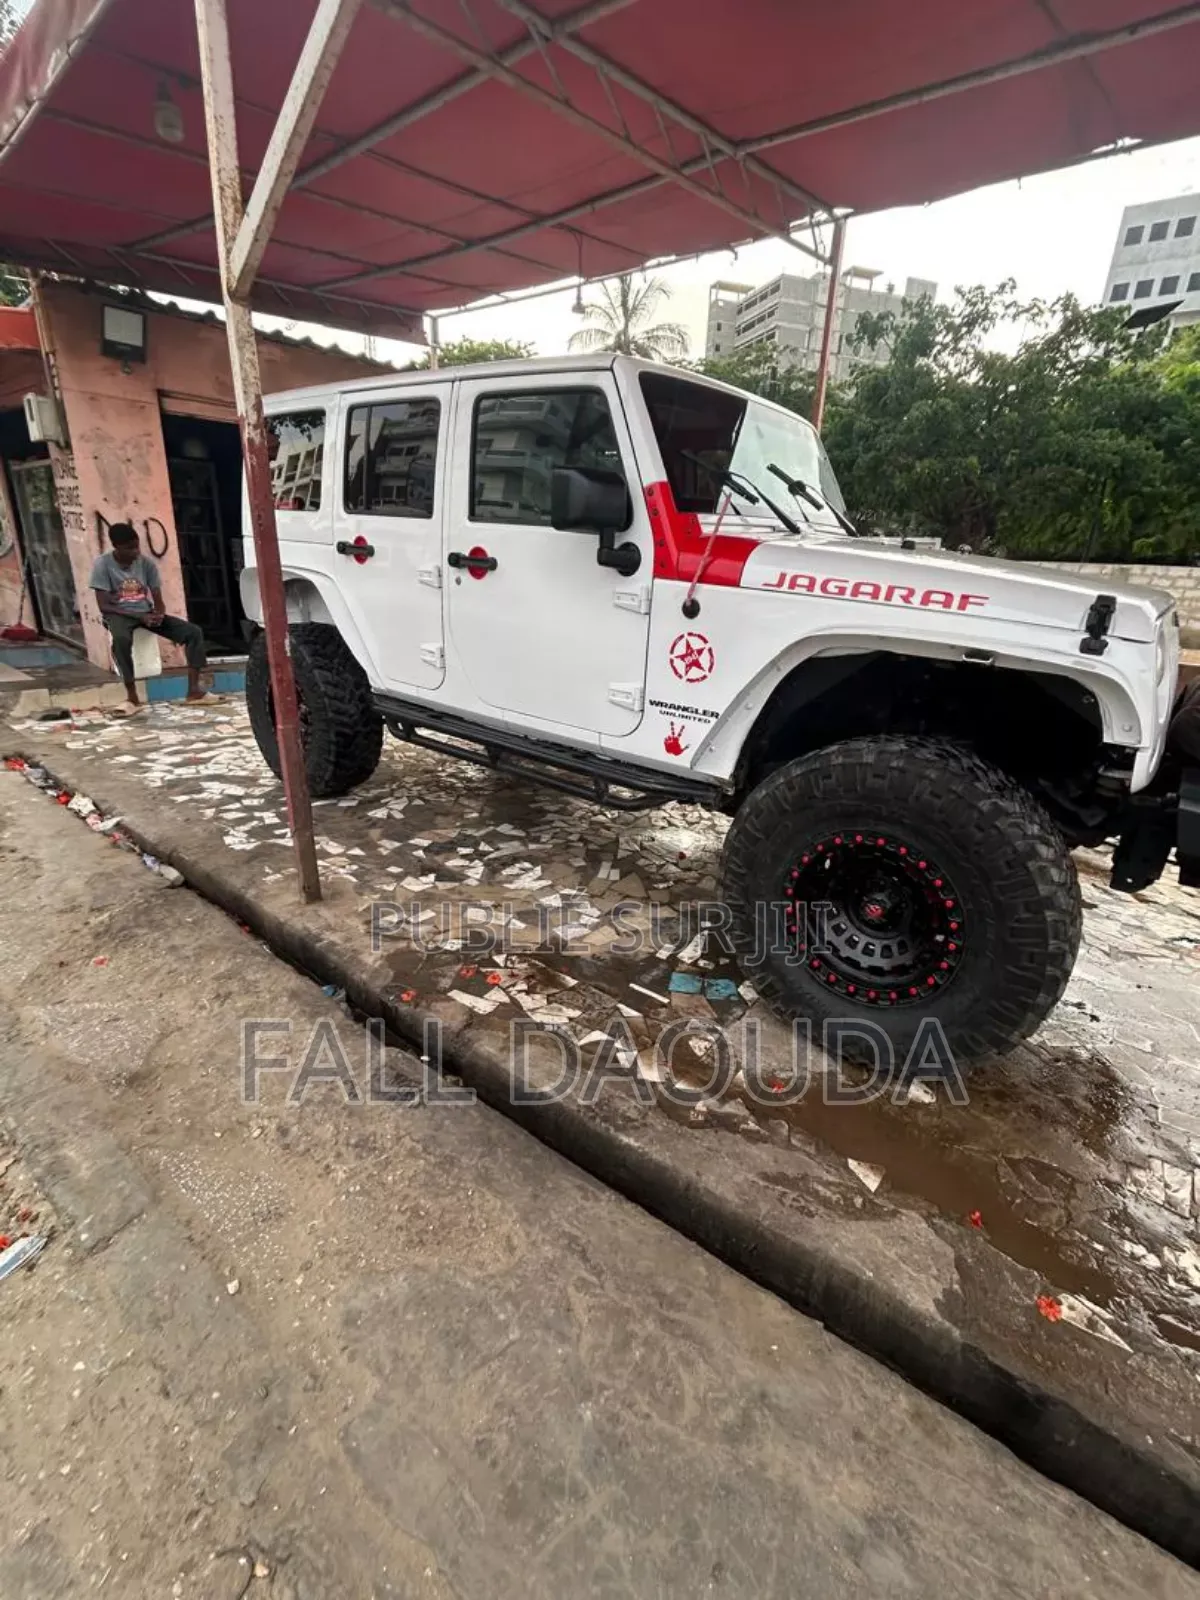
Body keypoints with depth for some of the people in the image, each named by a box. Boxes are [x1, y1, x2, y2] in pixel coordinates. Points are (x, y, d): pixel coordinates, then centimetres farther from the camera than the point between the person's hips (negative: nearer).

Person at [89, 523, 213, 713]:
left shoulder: (146, 562, 1)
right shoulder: (103, 564, -10)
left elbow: (158, 600, 3)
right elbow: (104, 605, -13)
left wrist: (159, 614, -22)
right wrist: (140, 616, -23)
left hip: (147, 613, 4)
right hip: (119, 614, -4)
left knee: (193, 631, -16)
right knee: (121, 638, -41)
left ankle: (193, 689, -16)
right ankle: (132, 696, -31)